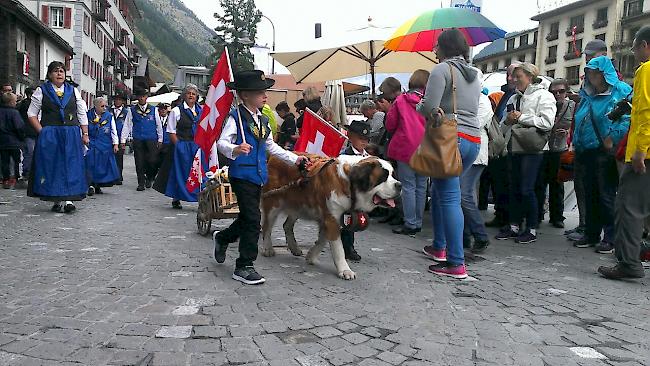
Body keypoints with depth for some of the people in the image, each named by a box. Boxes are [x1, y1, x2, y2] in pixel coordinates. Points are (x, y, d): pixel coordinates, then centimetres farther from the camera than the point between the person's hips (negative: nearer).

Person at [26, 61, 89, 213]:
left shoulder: (73, 91, 13)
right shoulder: (41, 90, 6)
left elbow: (82, 114, 12)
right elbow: (32, 114, 5)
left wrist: (85, 134, 4)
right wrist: (42, 132, -7)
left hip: (71, 135, 1)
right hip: (49, 136, -1)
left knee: (71, 165, -6)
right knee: (51, 165, -1)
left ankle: (69, 199, -8)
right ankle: (57, 200, 7)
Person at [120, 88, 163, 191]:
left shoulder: (153, 110, 7)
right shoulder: (132, 110, 6)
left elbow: (159, 125, 12)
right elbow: (127, 126, 6)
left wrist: (160, 140, 9)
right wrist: (123, 140, 2)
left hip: (151, 140, 0)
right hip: (138, 140, 1)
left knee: (153, 161, -9)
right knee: (139, 162, 1)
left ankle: (149, 178, 17)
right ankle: (141, 183, 12)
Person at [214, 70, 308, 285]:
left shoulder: (263, 120, 15)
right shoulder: (236, 117, -10)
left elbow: (271, 146, 24)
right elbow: (222, 142, -18)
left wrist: (293, 159, 22)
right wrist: (234, 150, -39)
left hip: (258, 175, 8)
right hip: (242, 174, -8)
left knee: (247, 218, 18)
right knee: (253, 219, -10)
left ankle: (222, 238, 46)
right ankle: (244, 267, 2)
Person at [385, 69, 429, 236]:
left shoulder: (401, 100, -4)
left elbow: (390, 125, 0)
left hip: (405, 147, -2)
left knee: (408, 186, 1)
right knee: (421, 186, 11)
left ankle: (410, 224, 2)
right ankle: (418, 223, 18)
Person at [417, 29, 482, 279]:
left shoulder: (443, 69, -3)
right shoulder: (475, 75, 20)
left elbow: (429, 108, -12)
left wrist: (419, 106, 9)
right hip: (473, 140, 8)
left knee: (449, 197, -7)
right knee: (439, 190, 20)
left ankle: (456, 264, -8)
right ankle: (439, 247, 28)